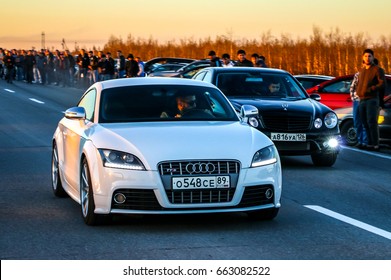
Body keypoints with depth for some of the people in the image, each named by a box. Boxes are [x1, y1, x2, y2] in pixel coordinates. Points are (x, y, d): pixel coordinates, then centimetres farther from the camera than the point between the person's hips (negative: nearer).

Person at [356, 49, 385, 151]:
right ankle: (370, 144, 7)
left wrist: (369, 90, -20)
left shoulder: (377, 69, -4)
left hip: (372, 100, -7)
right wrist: (358, 91, 12)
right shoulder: (362, 70, 17)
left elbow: (382, 84, -13)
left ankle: (375, 144, -15)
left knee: (372, 122, -15)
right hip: (362, 100, 7)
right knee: (365, 123, 4)